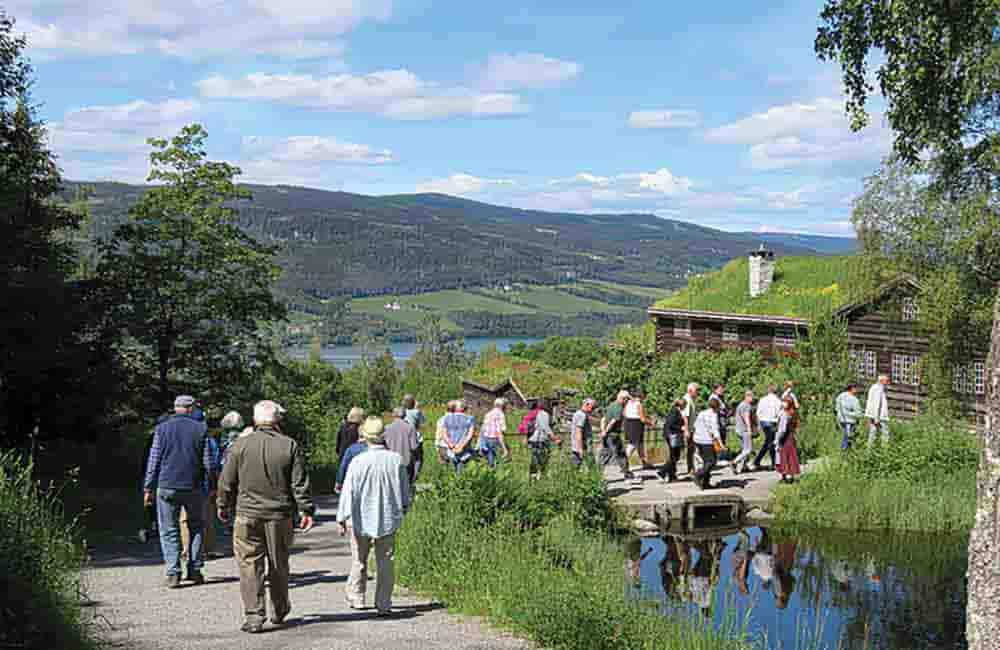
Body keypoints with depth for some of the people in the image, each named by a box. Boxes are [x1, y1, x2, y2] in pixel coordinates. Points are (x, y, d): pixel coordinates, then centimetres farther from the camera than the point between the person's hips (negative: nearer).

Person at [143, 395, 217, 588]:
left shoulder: (162, 428, 0)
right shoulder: (200, 429, 0)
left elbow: (154, 461, 0)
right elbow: (208, 462, 0)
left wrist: (148, 487, 6)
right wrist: (213, 486, 10)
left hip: (167, 487, 0)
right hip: (193, 488, 0)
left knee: (169, 530, 5)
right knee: (196, 527, 16)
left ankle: (173, 573, -2)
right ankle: (195, 570, 13)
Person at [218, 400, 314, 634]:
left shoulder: (240, 445, -2)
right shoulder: (290, 446, -4)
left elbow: (227, 482, 4)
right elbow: (300, 484, -5)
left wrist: (224, 507, 17)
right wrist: (307, 510, 1)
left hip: (247, 515, -1)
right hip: (280, 516, 1)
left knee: (250, 566, 2)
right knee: (278, 565, 15)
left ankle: (253, 616, -5)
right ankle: (279, 612, 29)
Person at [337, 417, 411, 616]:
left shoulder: (358, 462, -15)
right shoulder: (396, 460, -6)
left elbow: (349, 492, -10)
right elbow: (405, 489, 6)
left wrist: (343, 518, -2)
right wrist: (403, 509, 22)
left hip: (362, 519, -1)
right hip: (388, 519, 2)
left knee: (359, 561, 16)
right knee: (385, 562, 7)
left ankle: (356, 598, 28)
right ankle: (383, 604, 7)